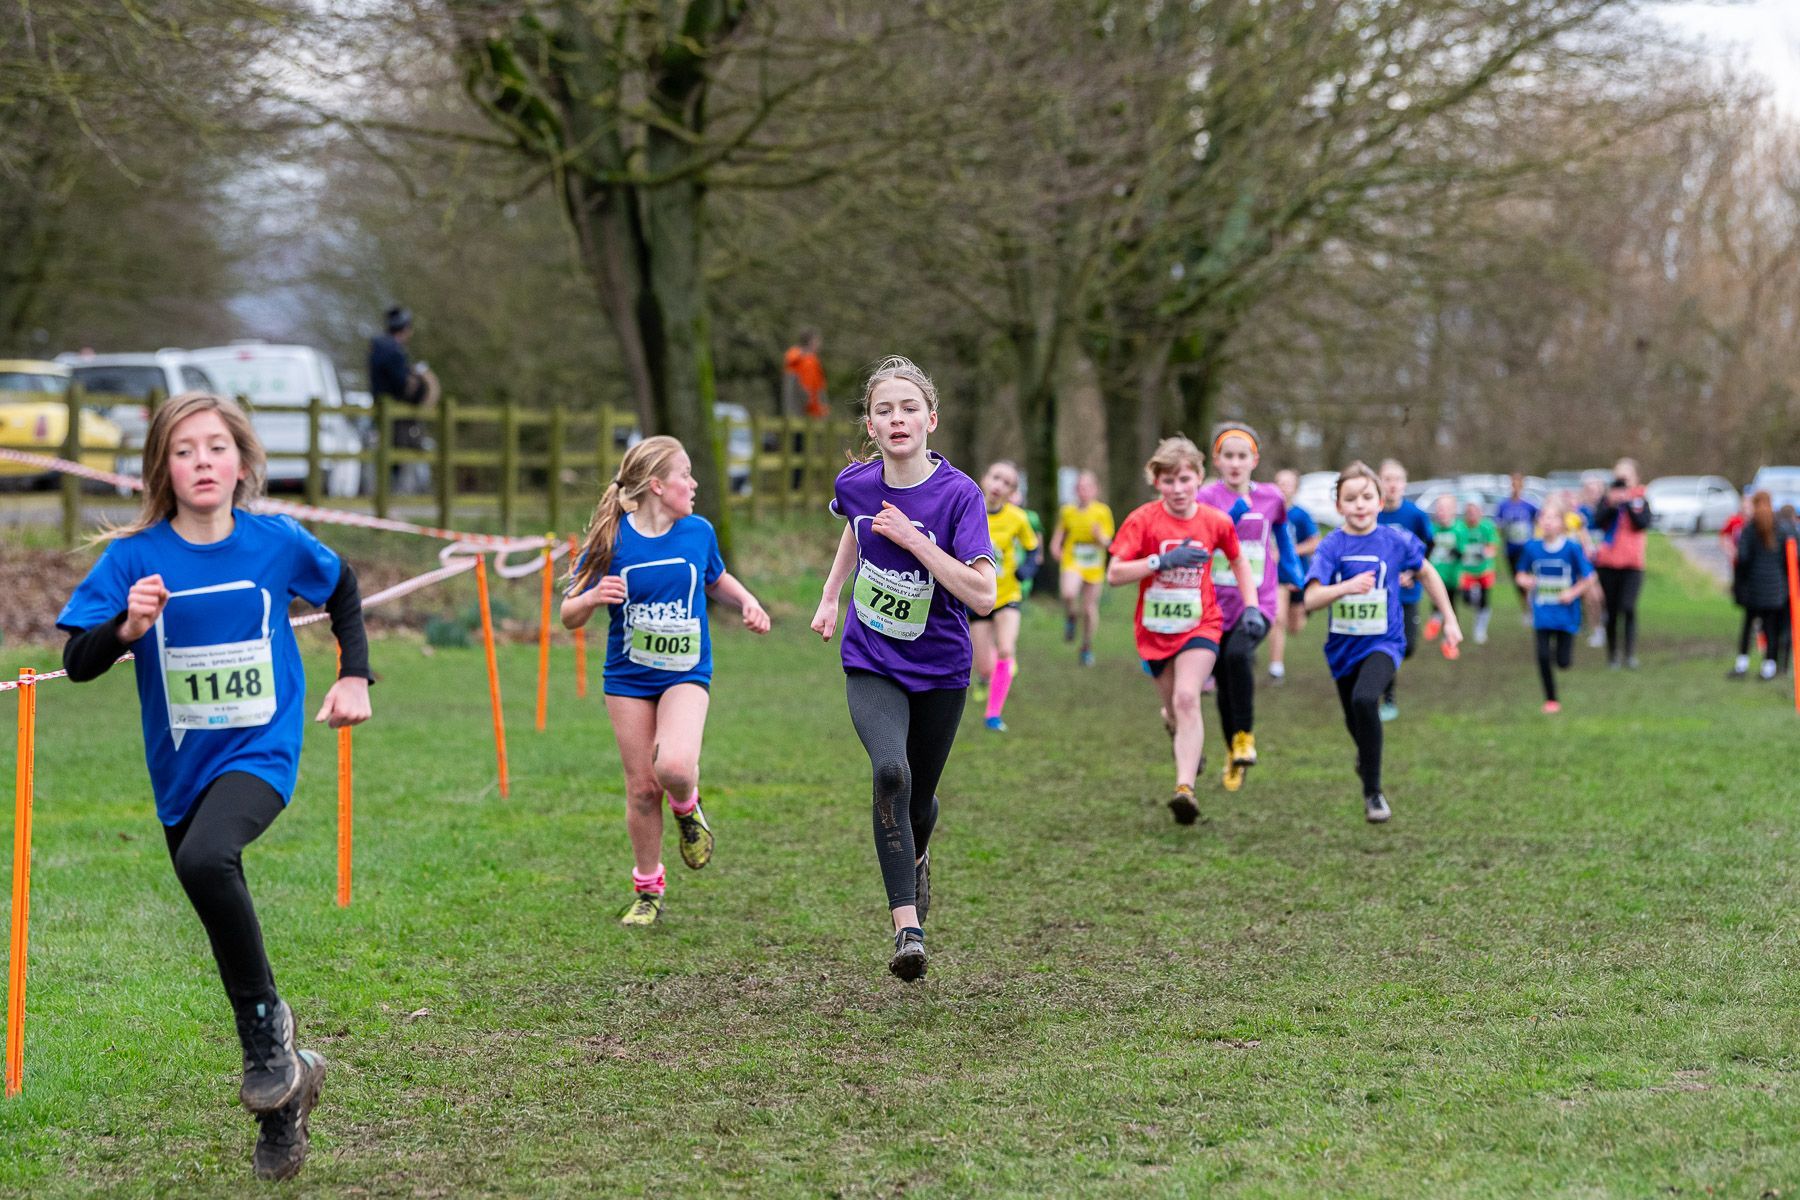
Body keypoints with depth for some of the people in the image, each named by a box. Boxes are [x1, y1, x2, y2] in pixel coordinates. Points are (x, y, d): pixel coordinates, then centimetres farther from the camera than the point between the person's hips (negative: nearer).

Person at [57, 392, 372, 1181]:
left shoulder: (278, 544, -6)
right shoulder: (133, 557, -8)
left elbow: (343, 588, 16)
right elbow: (77, 664, -13)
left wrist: (354, 676, 12)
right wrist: (128, 628, -31)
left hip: (261, 751, -3)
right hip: (182, 768, 3)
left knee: (205, 859, -33)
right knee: (230, 938, 11)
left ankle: (265, 1028, -13)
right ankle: (283, 1096, 28)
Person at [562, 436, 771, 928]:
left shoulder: (699, 532, -2)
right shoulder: (611, 539, -10)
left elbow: (715, 579, 21)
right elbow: (569, 616, -5)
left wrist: (747, 602, 3)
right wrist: (594, 597, -27)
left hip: (686, 674, 0)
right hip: (628, 679, 0)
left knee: (674, 766, -26)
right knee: (641, 787, 1)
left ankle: (687, 808, 10)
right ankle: (648, 889, 21)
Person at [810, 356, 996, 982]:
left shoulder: (959, 494, -18)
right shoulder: (856, 484, -7)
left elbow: (982, 596, -26)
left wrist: (912, 539, -27)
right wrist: (830, 596, 19)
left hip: (940, 670, 0)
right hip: (871, 665, 1)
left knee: (919, 800, 15)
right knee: (891, 772, -26)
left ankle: (916, 856, 54)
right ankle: (907, 928, -26)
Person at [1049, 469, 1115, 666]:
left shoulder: (1103, 512, -3)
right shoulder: (1067, 512, 1)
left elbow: (1106, 542, -4)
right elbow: (1058, 535, 14)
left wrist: (1100, 536, -25)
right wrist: (1056, 549, -5)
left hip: (1094, 567, 0)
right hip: (1072, 562, 0)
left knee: (1090, 608, 7)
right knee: (1069, 593, -31)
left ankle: (1087, 648, 27)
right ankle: (1071, 618, 2)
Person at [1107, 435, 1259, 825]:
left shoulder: (1215, 521, -5)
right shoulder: (1142, 520, -10)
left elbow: (1239, 562, 14)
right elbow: (1114, 574, -15)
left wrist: (1252, 607, 3)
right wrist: (1162, 561, -27)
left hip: (1199, 626, -1)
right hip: (1155, 629, 1)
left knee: (1187, 699, -22)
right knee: (1178, 709, 12)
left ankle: (1185, 787, -29)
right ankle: (1172, 720, 51)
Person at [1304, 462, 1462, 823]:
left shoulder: (1396, 541, -8)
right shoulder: (1332, 546, -10)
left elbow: (1426, 573, 11)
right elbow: (1311, 598, -21)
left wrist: (1449, 619, 15)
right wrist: (1348, 586, -39)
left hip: (1383, 641, -2)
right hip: (1343, 645, 2)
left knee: (1364, 699, -30)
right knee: (1355, 721, 18)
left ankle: (1373, 792, -18)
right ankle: (1366, 754, 58)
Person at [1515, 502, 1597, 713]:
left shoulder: (1572, 548, -9)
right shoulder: (1532, 547, -2)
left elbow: (1589, 579, -3)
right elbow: (1521, 574, 11)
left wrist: (1573, 592, -17)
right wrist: (1524, 580, -12)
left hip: (1566, 613, -1)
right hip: (1542, 612, 1)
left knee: (1563, 662, -1)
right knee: (1543, 656, -7)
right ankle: (1551, 699, 10)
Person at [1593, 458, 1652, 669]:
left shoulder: (1640, 499, 4)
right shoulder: (1607, 499, 7)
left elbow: (1643, 523, -12)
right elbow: (1597, 522, -8)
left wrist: (1628, 503, -17)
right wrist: (1611, 504, -20)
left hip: (1632, 564, -2)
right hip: (1607, 562, 2)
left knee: (1628, 607, -16)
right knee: (1611, 610, 7)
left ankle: (1630, 653, -14)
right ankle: (1613, 654, 16)